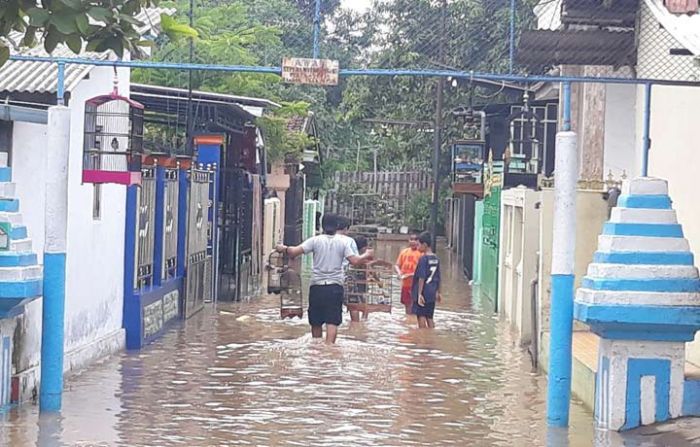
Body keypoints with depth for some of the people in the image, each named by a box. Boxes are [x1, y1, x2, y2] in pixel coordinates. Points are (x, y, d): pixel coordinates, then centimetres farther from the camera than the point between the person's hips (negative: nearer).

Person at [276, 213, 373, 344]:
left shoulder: (315, 240, 0)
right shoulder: (343, 241, 0)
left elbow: (294, 252, -8)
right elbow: (354, 261, -7)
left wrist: (284, 248, 12)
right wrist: (366, 255, 11)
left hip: (317, 286, 1)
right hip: (335, 286, -1)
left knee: (316, 323, 13)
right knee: (332, 322, -7)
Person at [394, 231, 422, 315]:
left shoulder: (421, 253, -8)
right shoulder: (404, 252, 10)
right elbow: (397, 265, 13)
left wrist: (412, 275, -24)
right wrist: (399, 273, -8)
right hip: (405, 284, 6)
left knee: (414, 307, -9)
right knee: (407, 305, 15)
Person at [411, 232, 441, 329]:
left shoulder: (423, 259, -13)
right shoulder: (436, 259, 8)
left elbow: (421, 278, -18)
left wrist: (419, 294, -18)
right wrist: (437, 292, 23)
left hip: (423, 293, -7)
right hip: (432, 294, 7)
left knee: (421, 317, -2)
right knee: (429, 318, 13)